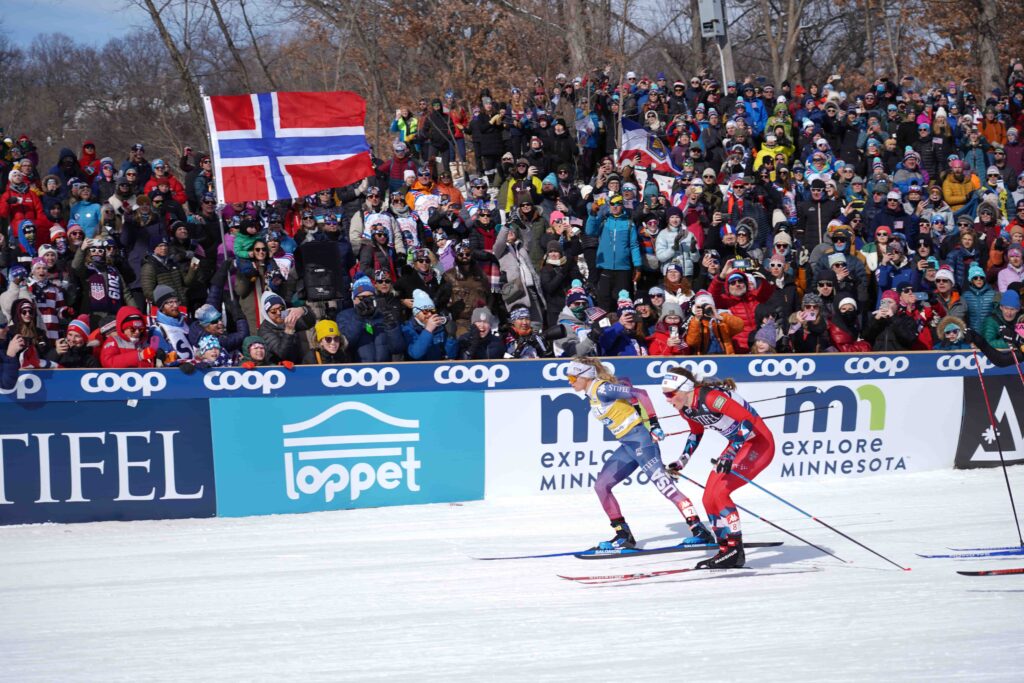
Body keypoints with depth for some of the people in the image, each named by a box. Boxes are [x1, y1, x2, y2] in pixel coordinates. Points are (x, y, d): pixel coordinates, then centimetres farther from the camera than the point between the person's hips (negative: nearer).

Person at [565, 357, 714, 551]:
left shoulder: (602, 389, -14)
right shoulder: (591, 395, 14)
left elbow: (639, 394, -19)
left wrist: (653, 423, -21)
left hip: (640, 439, -10)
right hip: (627, 446, 10)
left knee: (664, 485, -14)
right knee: (601, 486, 6)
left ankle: (700, 531, -15)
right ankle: (623, 536, 9)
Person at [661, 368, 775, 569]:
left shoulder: (710, 398, -28)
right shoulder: (685, 409, -1)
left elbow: (748, 420, -31)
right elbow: (696, 432, 21)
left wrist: (730, 455, -38)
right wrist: (681, 462, 15)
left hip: (760, 442, -9)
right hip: (738, 445, 9)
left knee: (719, 492, -20)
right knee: (709, 498, 2)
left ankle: (734, 548, -13)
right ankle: (727, 551, 10)